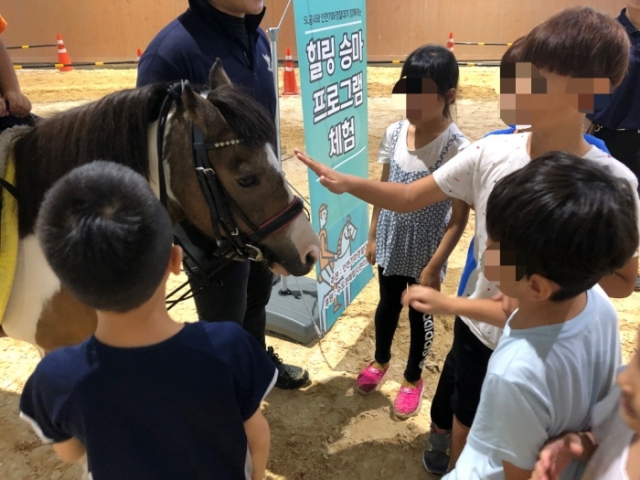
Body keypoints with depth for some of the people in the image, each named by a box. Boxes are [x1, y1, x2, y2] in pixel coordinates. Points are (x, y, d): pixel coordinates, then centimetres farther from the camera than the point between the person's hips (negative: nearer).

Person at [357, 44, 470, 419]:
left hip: (425, 251, -4)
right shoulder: (395, 133, -6)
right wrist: (373, 236, 9)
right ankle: (381, 361, 50)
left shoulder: (457, 149, -22)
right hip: (391, 244, 5)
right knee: (387, 305, 23)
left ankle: (414, 378, 41)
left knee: (420, 315, 16)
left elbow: (460, 217, -17)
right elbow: (384, 189, 5)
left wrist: (434, 265, -16)